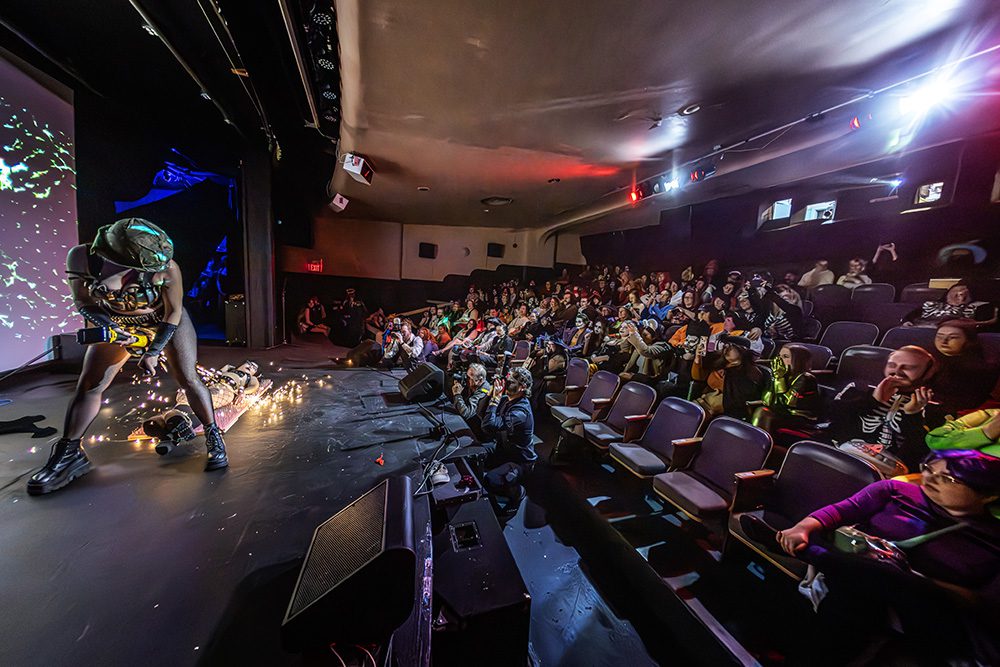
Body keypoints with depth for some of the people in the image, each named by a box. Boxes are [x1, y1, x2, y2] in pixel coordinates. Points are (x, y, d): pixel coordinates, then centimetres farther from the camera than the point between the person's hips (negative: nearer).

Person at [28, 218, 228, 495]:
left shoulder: (166, 268, -32)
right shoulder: (81, 257, -25)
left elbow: (174, 312, -18)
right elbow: (83, 302, -10)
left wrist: (153, 351, -20)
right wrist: (110, 327, -28)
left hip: (166, 321, -3)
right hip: (118, 323, 3)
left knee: (187, 379, -10)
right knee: (88, 385, 1)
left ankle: (214, 437, 2)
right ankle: (69, 454, 16)